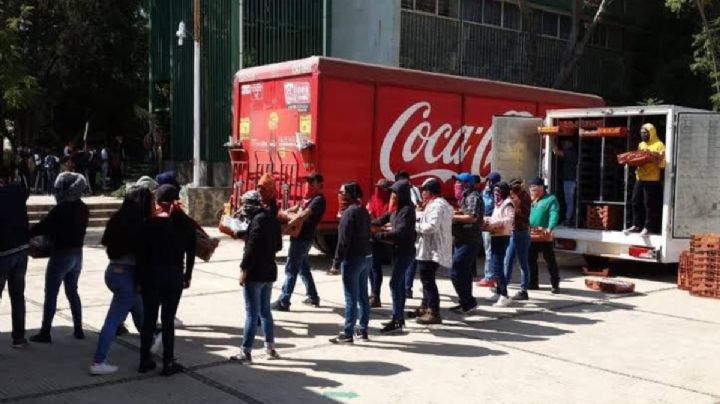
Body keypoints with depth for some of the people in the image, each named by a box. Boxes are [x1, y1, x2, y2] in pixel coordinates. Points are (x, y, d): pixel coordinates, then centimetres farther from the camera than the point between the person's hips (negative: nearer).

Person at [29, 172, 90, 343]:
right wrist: (50, 235, 15)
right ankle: (78, 329, 19)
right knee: (72, 292, 17)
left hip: (61, 255, -7)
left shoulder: (61, 209, -19)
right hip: (77, 254, 7)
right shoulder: (83, 208, 3)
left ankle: (45, 332, 6)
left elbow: (43, 227, -14)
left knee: (51, 294, 2)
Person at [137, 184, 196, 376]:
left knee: (149, 318, 10)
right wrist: (187, 277, 10)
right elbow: (191, 253, 1)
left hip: (151, 274, 0)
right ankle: (168, 363, 9)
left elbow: (142, 253, -6)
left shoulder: (150, 224, -5)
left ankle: (144, 361, 17)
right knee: (168, 320, 6)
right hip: (174, 275, 1)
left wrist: (139, 279, 1)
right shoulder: (185, 223, 0)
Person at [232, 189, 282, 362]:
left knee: (252, 313, -4)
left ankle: (246, 353, 1)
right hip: (269, 271, 9)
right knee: (265, 311, 17)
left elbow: (252, 247, -20)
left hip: (255, 273, -9)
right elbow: (278, 245, 18)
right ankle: (270, 348, 23)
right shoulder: (272, 218, 10)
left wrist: (244, 270, -17)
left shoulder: (258, 219, -16)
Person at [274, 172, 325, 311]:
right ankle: (313, 297, 27)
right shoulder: (310, 198, 16)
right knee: (303, 268, 18)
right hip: (301, 237, 10)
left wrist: (286, 226, -28)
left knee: (291, 270, -7)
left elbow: (303, 216, -26)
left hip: (302, 238, -10)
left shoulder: (318, 200, -15)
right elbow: (298, 209, 27)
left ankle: (283, 302, -5)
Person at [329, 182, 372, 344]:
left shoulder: (349, 212, -15)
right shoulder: (363, 211, 12)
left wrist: (337, 261, -14)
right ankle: (363, 330, 20)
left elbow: (344, 239, -18)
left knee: (351, 298, -5)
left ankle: (347, 334, -1)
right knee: (363, 296, 13)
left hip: (353, 258, -9)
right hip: (366, 256, 9)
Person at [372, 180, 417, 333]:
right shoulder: (399, 209, 10)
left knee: (395, 283, -9)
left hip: (405, 252, -9)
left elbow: (399, 233, -26)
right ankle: (400, 318, 20)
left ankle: (396, 321, -6)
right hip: (398, 250, 9)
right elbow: (387, 218, 19)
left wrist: (376, 235, -25)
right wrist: (371, 225, 1)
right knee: (400, 283, 13)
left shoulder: (407, 210, -18)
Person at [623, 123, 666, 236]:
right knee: (636, 202, 8)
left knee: (650, 204, -4)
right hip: (640, 178, 7)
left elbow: (662, 163, -10)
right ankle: (637, 225, 17)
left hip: (652, 179, -7)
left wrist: (653, 157, -27)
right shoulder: (641, 145, 19)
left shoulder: (659, 145, -3)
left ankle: (649, 227, 2)